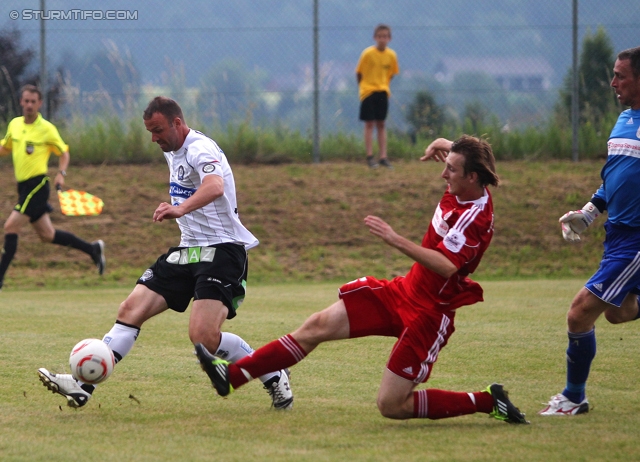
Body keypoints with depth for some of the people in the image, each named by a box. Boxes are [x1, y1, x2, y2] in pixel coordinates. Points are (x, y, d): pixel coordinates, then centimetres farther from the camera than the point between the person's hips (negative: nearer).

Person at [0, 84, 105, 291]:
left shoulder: (46, 129, -8)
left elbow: (64, 153, 1)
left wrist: (61, 174, -14)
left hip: (37, 184, -7)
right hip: (24, 186, 7)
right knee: (46, 234, 13)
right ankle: (92, 249, 28)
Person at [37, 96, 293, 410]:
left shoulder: (200, 149, -17)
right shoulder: (173, 152, 14)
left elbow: (214, 187, -40)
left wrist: (181, 208, -55)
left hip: (222, 251, -9)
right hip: (188, 250, 9)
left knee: (203, 336, -23)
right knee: (131, 310, -3)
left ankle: (274, 377, -3)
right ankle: (84, 386, -4)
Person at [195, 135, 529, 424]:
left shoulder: (476, 218, -25)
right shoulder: (461, 191, 0)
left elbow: (446, 266, -40)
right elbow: (452, 150, 24)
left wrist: (395, 240, -38)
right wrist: (443, 146, 2)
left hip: (428, 312, -9)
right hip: (403, 291, 9)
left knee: (392, 406, -9)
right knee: (320, 325, 3)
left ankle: (487, 402, 3)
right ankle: (232, 375, 7)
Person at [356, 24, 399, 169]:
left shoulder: (391, 55, -1)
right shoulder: (368, 53, -12)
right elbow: (359, 73, -3)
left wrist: (384, 85, 8)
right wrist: (362, 87, 4)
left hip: (382, 92, 3)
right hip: (368, 91, -3)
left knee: (381, 124, 7)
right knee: (369, 124, -2)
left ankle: (383, 157, 8)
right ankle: (369, 157, 0)